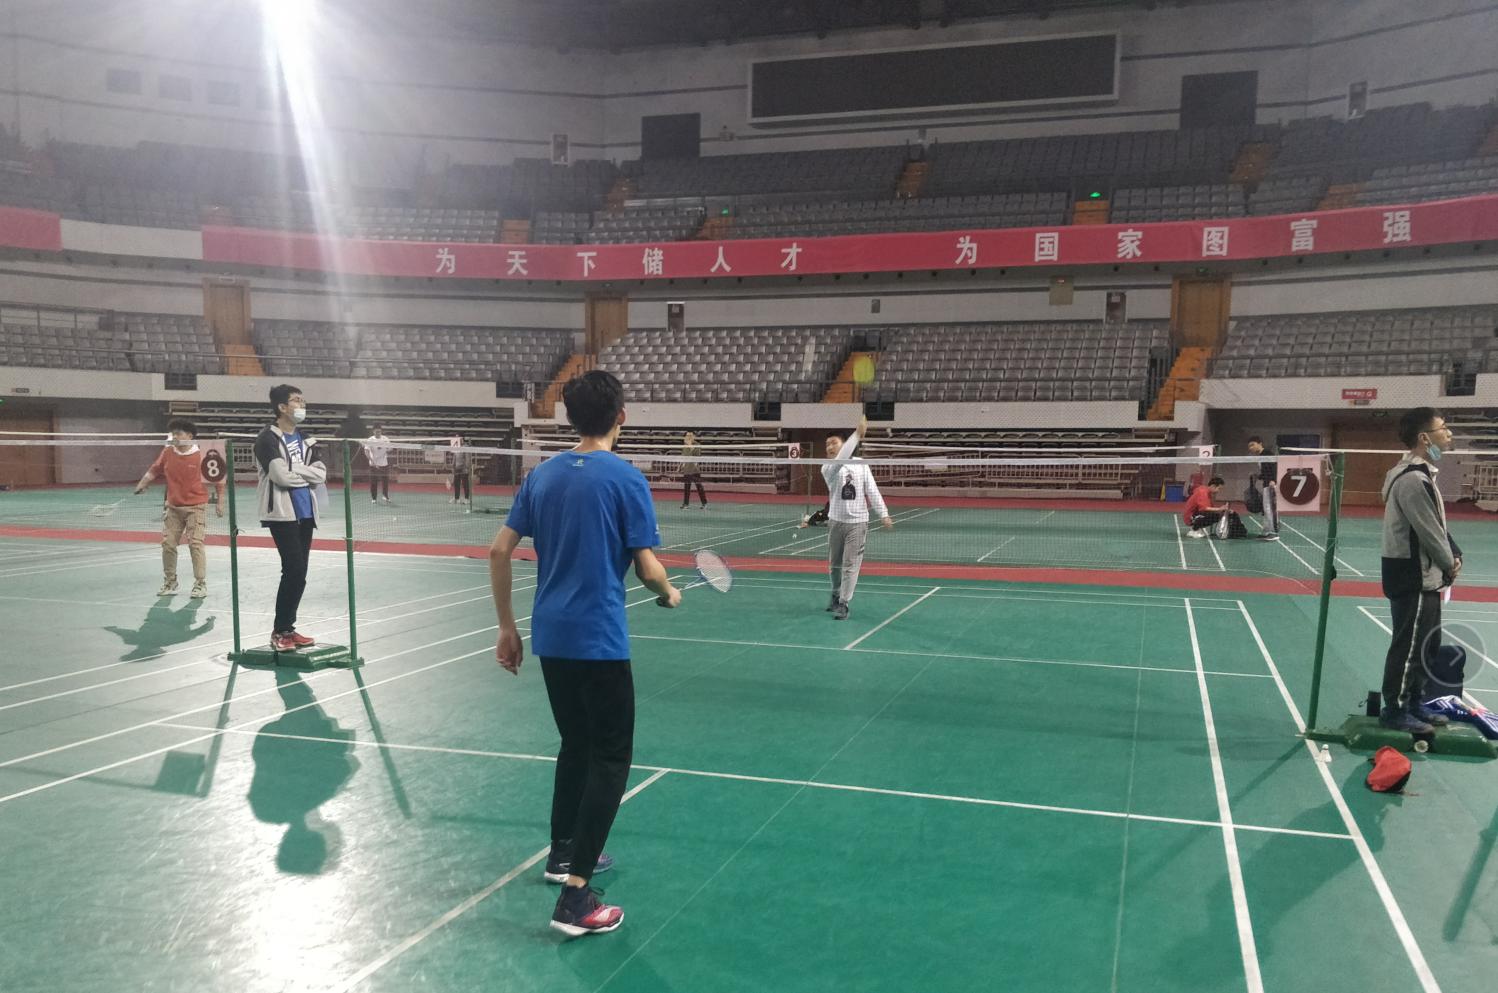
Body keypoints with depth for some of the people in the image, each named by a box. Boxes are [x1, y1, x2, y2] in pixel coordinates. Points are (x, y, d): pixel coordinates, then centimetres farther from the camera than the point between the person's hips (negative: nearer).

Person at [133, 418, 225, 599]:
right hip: (173, 507, 5)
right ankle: (169, 582, 25)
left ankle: (200, 584, 2)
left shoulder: (201, 455, -11)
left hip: (196, 507, -5)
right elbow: (153, 471, 13)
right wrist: (141, 486, -1)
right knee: (167, 544, 8)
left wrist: (220, 502, -6)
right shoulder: (167, 453, 1)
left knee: (195, 544, -8)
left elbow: (218, 478, -6)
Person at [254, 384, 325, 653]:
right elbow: (282, 476, -19)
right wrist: (306, 473, -3)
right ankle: (279, 631, 0)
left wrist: (294, 470, -10)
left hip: (305, 513, 7)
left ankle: (288, 628, 17)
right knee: (294, 570, -12)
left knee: (299, 573, 8)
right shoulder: (268, 439, -7)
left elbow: (321, 474, 3)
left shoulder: (304, 439, 15)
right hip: (282, 514, -7)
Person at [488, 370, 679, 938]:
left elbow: (499, 552, 5)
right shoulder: (625, 478, -11)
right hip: (599, 642, -6)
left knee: (576, 744, 24)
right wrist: (669, 593, 10)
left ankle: (564, 851, 39)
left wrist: (506, 627, 13)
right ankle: (574, 897, -2)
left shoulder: (543, 474, 5)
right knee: (610, 760, 3)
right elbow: (647, 568, -13)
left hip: (550, 637, 6)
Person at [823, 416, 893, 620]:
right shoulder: (827, 469, -3)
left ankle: (843, 604, 0)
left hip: (858, 522, -1)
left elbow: (872, 490, 2)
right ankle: (836, 596, 35)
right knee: (834, 564, 13)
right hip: (836, 521, 1)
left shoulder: (861, 464, 3)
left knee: (851, 565, -5)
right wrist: (857, 435, -33)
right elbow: (840, 460, -25)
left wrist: (883, 514, -7)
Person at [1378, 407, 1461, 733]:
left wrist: (1454, 555, 4)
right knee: (1409, 645, -2)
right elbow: (1429, 532, -20)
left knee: (1427, 644, 18)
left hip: (1424, 576, 10)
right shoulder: (1412, 479, -21)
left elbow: (1437, 524, 17)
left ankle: (1415, 703, 29)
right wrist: (1450, 564, -6)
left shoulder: (1420, 473, 13)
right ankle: (1395, 711, 7)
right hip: (1413, 576, -10)